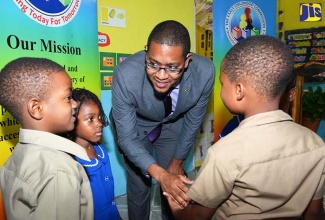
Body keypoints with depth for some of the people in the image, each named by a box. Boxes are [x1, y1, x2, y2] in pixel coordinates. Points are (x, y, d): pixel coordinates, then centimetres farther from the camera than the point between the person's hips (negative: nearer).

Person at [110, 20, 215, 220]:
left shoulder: (205, 72, -30)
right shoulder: (125, 74, -36)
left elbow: (193, 121, -13)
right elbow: (127, 138, -27)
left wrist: (177, 161, -2)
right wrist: (160, 174, -40)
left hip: (173, 124, 2)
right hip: (135, 125, -1)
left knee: (176, 188, 9)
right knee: (139, 186, 5)